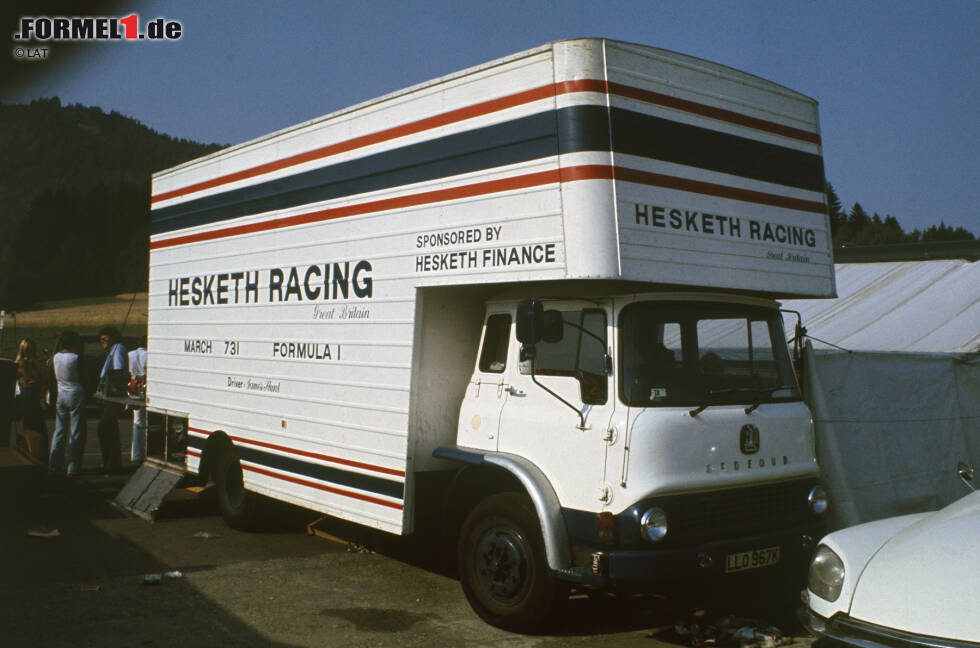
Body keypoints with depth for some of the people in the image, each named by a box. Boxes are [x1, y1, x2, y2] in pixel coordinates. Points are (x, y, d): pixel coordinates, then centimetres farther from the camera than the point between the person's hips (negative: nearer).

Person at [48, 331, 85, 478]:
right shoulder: (75, 358, -15)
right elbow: (82, 378, -9)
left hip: (61, 395, 6)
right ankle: (73, 468, 2)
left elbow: (54, 377, 11)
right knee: (75, 433, 0)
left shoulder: (55, 357, 3)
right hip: (75, 395, -6)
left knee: (59, 431, 13)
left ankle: (53, 467, 15)